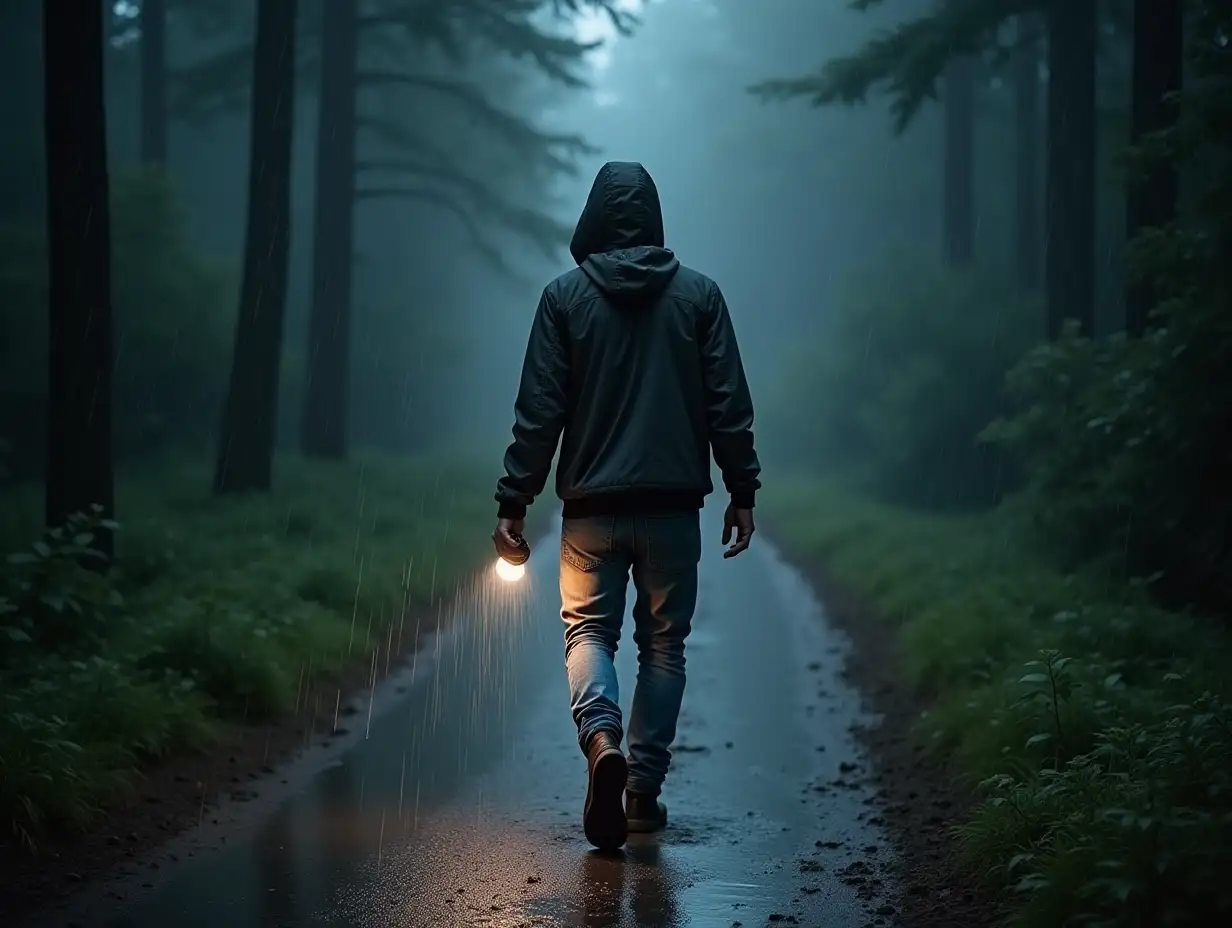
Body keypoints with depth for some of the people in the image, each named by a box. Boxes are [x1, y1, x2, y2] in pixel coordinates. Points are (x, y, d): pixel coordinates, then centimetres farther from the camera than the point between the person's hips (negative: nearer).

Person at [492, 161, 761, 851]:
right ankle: (645, 788, 9)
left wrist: (515, 502, 1)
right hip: (675, 505, 1)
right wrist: (742, 491, 7)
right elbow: (730, 406, 0)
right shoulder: (699, 294, 2)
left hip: (593, 505, -1)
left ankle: (601, 737, -18)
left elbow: (539, 411, -3)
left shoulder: (566, 297, -1)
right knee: (664, 642, 12)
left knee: (588, 629, 10)